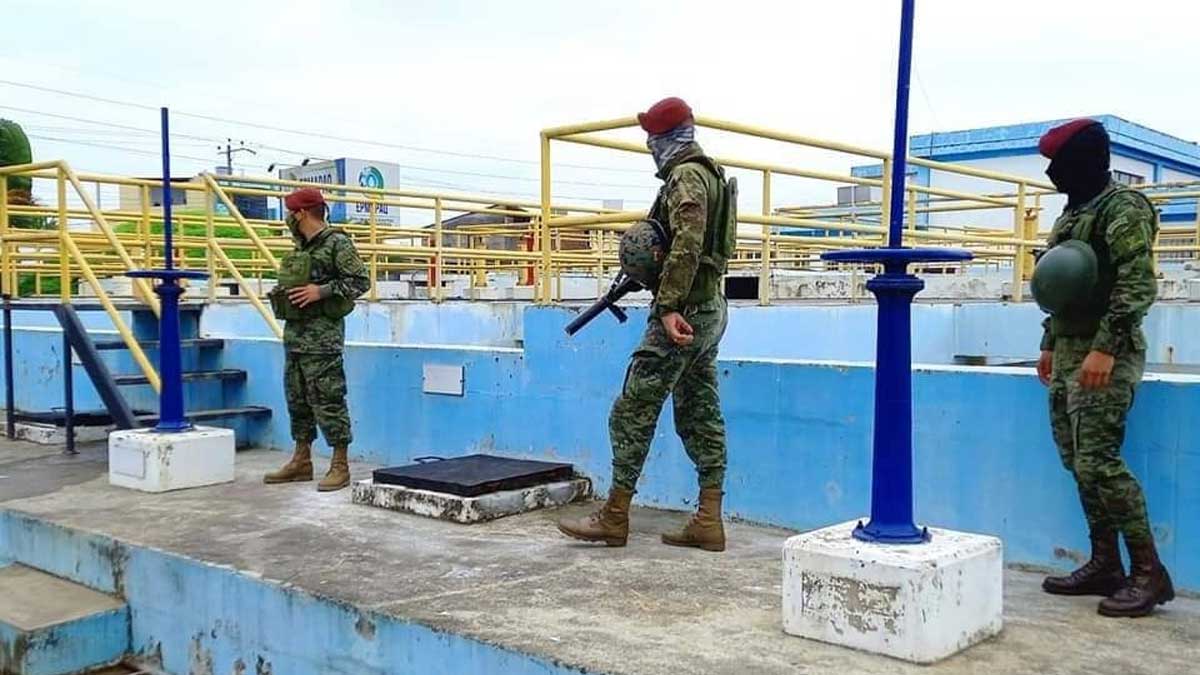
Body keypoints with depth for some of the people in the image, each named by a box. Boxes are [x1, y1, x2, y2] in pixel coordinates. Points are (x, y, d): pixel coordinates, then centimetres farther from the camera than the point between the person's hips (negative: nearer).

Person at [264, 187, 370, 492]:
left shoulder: (337, 243, -9)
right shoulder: (301, 247, 17)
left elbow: (361, 281, -15)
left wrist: (321, 291, -19)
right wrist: (282, 294, 9)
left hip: (322, 336, -9)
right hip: (294, 332, 9)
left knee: (327, 399, -8)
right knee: (297, 399, 13)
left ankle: (340, 466, -1)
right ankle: (301, 461, 23)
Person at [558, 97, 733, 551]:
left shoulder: (685, 176, -12)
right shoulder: (709, 173, 19)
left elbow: (686, 244, -25)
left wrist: (669, 306, -29)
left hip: (683, 313, -10)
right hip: (710, 310, 10)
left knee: (634, 410, -5)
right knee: (700, 415, 9)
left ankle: (614, 518, 1)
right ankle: (708, 522, 10)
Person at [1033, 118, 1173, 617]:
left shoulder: (1123, 209, -10)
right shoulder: (1072, 214, 18)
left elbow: (1138, 285, -19)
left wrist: (1105, 348, -26)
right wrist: (1050, 345, 22)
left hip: (1105, 355, -9)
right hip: (1069, 353, 9)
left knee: (1097, 462, -13)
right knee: (1078, 463, 9)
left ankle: (1148, 571, -3)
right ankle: (1104, 565, 17)